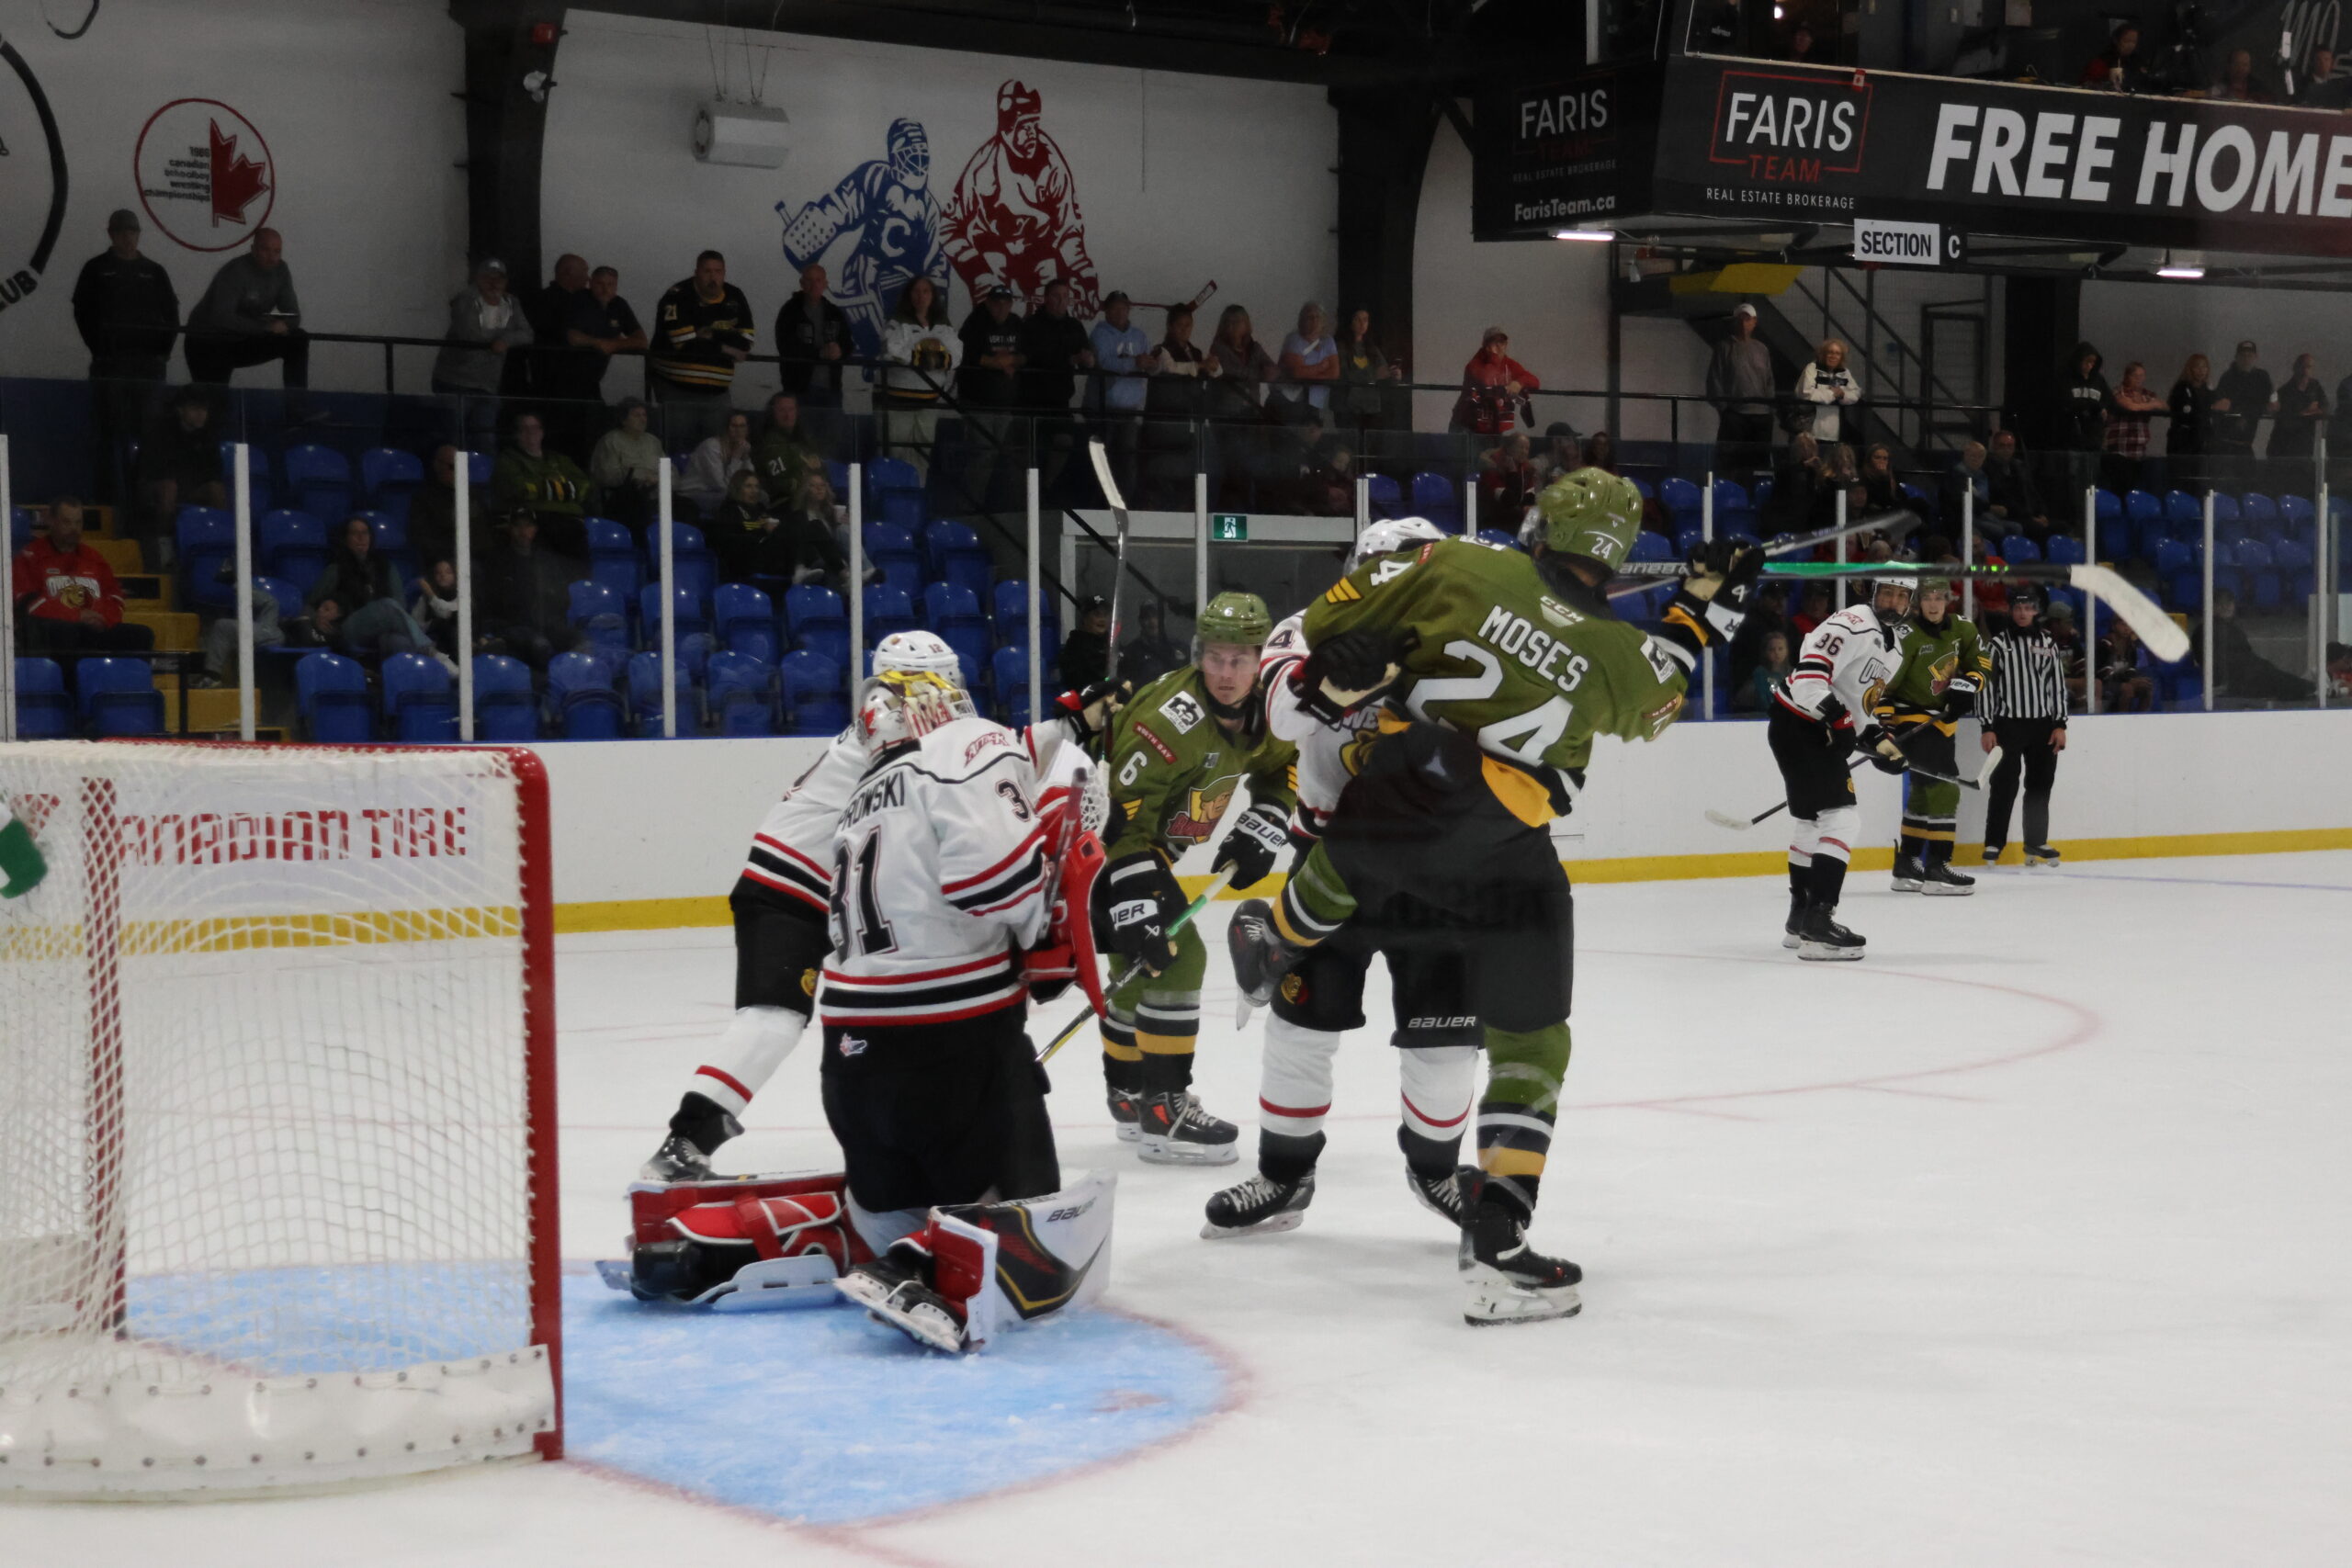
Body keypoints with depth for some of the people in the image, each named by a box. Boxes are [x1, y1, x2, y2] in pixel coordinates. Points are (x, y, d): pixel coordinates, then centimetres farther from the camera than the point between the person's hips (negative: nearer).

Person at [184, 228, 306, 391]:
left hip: (243, 341, 7)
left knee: (298, 340, -8)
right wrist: (266, 327, -36)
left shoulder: (280, 270, -2)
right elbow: (221, 317, -35)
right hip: (209, 345, -7)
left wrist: (284, 325, -25)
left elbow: (293, 316, 1)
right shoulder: (235, 272, -24)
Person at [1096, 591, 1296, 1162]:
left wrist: (1263, 825, 2)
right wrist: (1135, 900, -35)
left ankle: (1130, 1096, 34)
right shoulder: (1173, 716, -31)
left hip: (1151, 842, 9)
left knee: (1143, 963, 19)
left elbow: (1284, 763, 16)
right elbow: (1124, 817, -32)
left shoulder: (1263, 709, -5)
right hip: (1098, 843, -9)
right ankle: (1162, 1111, -14)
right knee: (1174, 954, -17)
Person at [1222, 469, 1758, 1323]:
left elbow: (1337, 614, 4)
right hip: (1502, 858, -1)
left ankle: (1271, 948, 66)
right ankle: (1497, 1249, -2)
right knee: (1529, 1043, 5)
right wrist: (1704, 608, 30)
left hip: (1392, 798, 2)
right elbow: (1656, 701, 24)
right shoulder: (1621, 655, 0)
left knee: (1341, 867, 39)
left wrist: (1331, 678, 21)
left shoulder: (1462, 567, -1)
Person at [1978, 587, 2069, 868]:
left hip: (2042, 725, 4)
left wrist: (2060, 724, 4)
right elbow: (1986, 685, -4)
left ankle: (2036, 843, 18)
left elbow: (2058, 684, 10)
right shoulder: (1998, 643, -3)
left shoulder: (2048, 643, 8)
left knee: (2040, 785, 8)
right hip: (2007, 725, -4)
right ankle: (1994, 844, 0)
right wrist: (1987, 728, -9)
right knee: (2004, 785, -6)